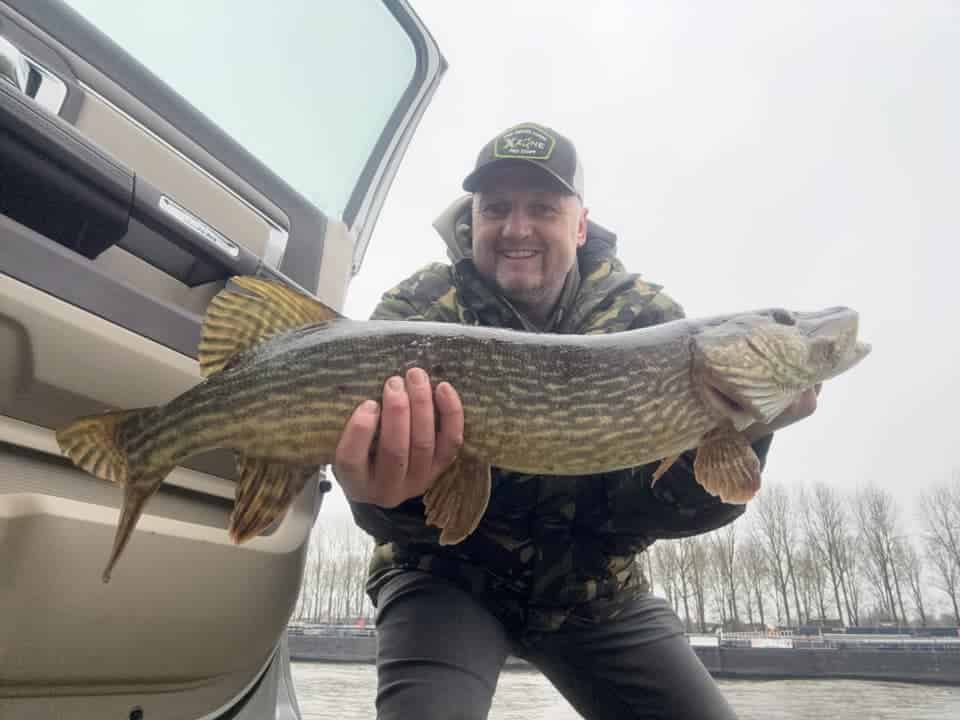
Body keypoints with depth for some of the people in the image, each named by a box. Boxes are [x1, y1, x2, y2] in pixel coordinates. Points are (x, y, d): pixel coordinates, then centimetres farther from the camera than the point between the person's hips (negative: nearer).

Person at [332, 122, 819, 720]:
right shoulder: (416, 309, -14)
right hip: (448, 576, -2)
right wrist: (393, 486, -49)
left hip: (594, 588, 3)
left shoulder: (647, 316, -9)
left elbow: (650, 503, -14)